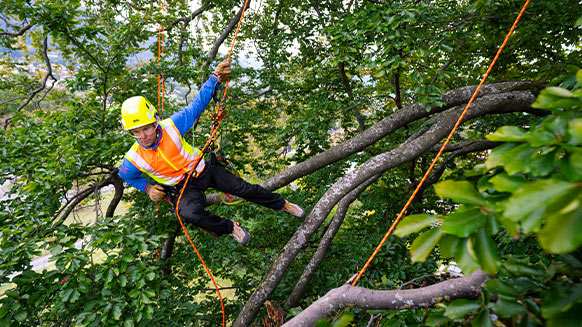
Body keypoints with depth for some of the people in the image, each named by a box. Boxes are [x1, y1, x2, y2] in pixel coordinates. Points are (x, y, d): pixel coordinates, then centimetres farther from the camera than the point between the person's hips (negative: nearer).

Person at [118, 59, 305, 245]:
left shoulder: (170, 127, -20)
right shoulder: (133, 159, -15)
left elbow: (196, 105, -9)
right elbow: (126, 176, 9)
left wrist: (215, 79, -15)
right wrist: (148, 188, -4)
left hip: (203, 170, 1)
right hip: (185, 188, 0)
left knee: (245, 189, 0)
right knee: (190, 214, -32)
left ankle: (282, 204, 27)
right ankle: (230, 228, -3)